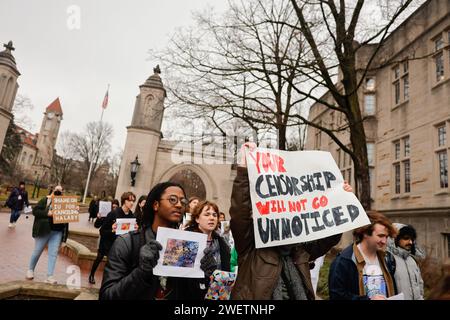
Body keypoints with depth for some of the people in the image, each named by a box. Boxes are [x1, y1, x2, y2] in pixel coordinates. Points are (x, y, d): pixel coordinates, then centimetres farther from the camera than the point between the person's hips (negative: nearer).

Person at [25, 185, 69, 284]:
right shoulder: (45, 200, -2)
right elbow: (35, 211, -7)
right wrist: (47, 213, -20)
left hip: (58, 232, 3)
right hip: (44, 230, -2)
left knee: (53, 254, -1)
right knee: (37, 251, 11)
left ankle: (50, 276, 3)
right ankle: (30, 270, 37)